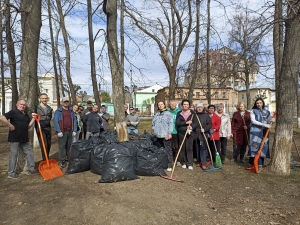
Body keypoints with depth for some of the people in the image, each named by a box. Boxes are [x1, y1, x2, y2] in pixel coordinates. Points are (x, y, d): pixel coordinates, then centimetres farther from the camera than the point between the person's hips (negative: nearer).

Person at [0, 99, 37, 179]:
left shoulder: (26, 115, 15)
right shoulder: (13, 112, -7)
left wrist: (33, 118, 3)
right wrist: (10, 126, -18)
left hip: (24, 138, 8)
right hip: (15, 138, -7)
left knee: (30, 152, 11)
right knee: (13, 155, 1)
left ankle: (31, 169, 22)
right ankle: (11, 173, 11)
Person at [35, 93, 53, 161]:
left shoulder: (50, 108, 12)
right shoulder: (37, 108, -5)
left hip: (48, 129, 6)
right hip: (40, 129, -5)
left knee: (49, 145, 10)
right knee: (44, 145, -8)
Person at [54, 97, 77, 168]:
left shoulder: (71, 111, 16)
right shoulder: (58, 111, 1)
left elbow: (74, 121, 14)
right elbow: (56, 121, -6)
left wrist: (74, 130, 5)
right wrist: (59, 131, -14)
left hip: (70, 132, 5)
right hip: (62, 132, -4)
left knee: (68, 146, 10)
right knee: (62, 147, -4)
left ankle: (66, 159, 23)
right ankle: (62, 161, 2)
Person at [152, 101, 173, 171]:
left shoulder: (168, 113, -3)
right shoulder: (157, 114, 16)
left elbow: (170, 123, -10)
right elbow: (153, 122, 23)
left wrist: (169, 133, -16)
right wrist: (154, 129, 9)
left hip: (166, 135, -6)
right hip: (158, 135, 6)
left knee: (168, 150, -6)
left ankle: (170, 165, -3)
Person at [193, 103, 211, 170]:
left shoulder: (206, 115, 5)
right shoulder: (194, 116, 11)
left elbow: (209, 124, 0)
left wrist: (205, 129, -14)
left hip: (204, 135, -3)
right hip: (196, 135, 3)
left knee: (203, 148, -7)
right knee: (197, 149, 10)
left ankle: (203, 163, -5)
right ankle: (199, 161, 23)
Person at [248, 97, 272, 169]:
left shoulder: (267, 112, 12)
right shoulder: (253, 111, 1)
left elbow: (269, 121, 15)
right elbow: (253, 121, -11)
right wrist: (263, 124, -20)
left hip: (264, 132, 3)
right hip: (255, 132, -3)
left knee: (263, 147, 4)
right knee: (254, 147, -4)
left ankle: (260, 164, 13)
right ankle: (251, 163, 5)